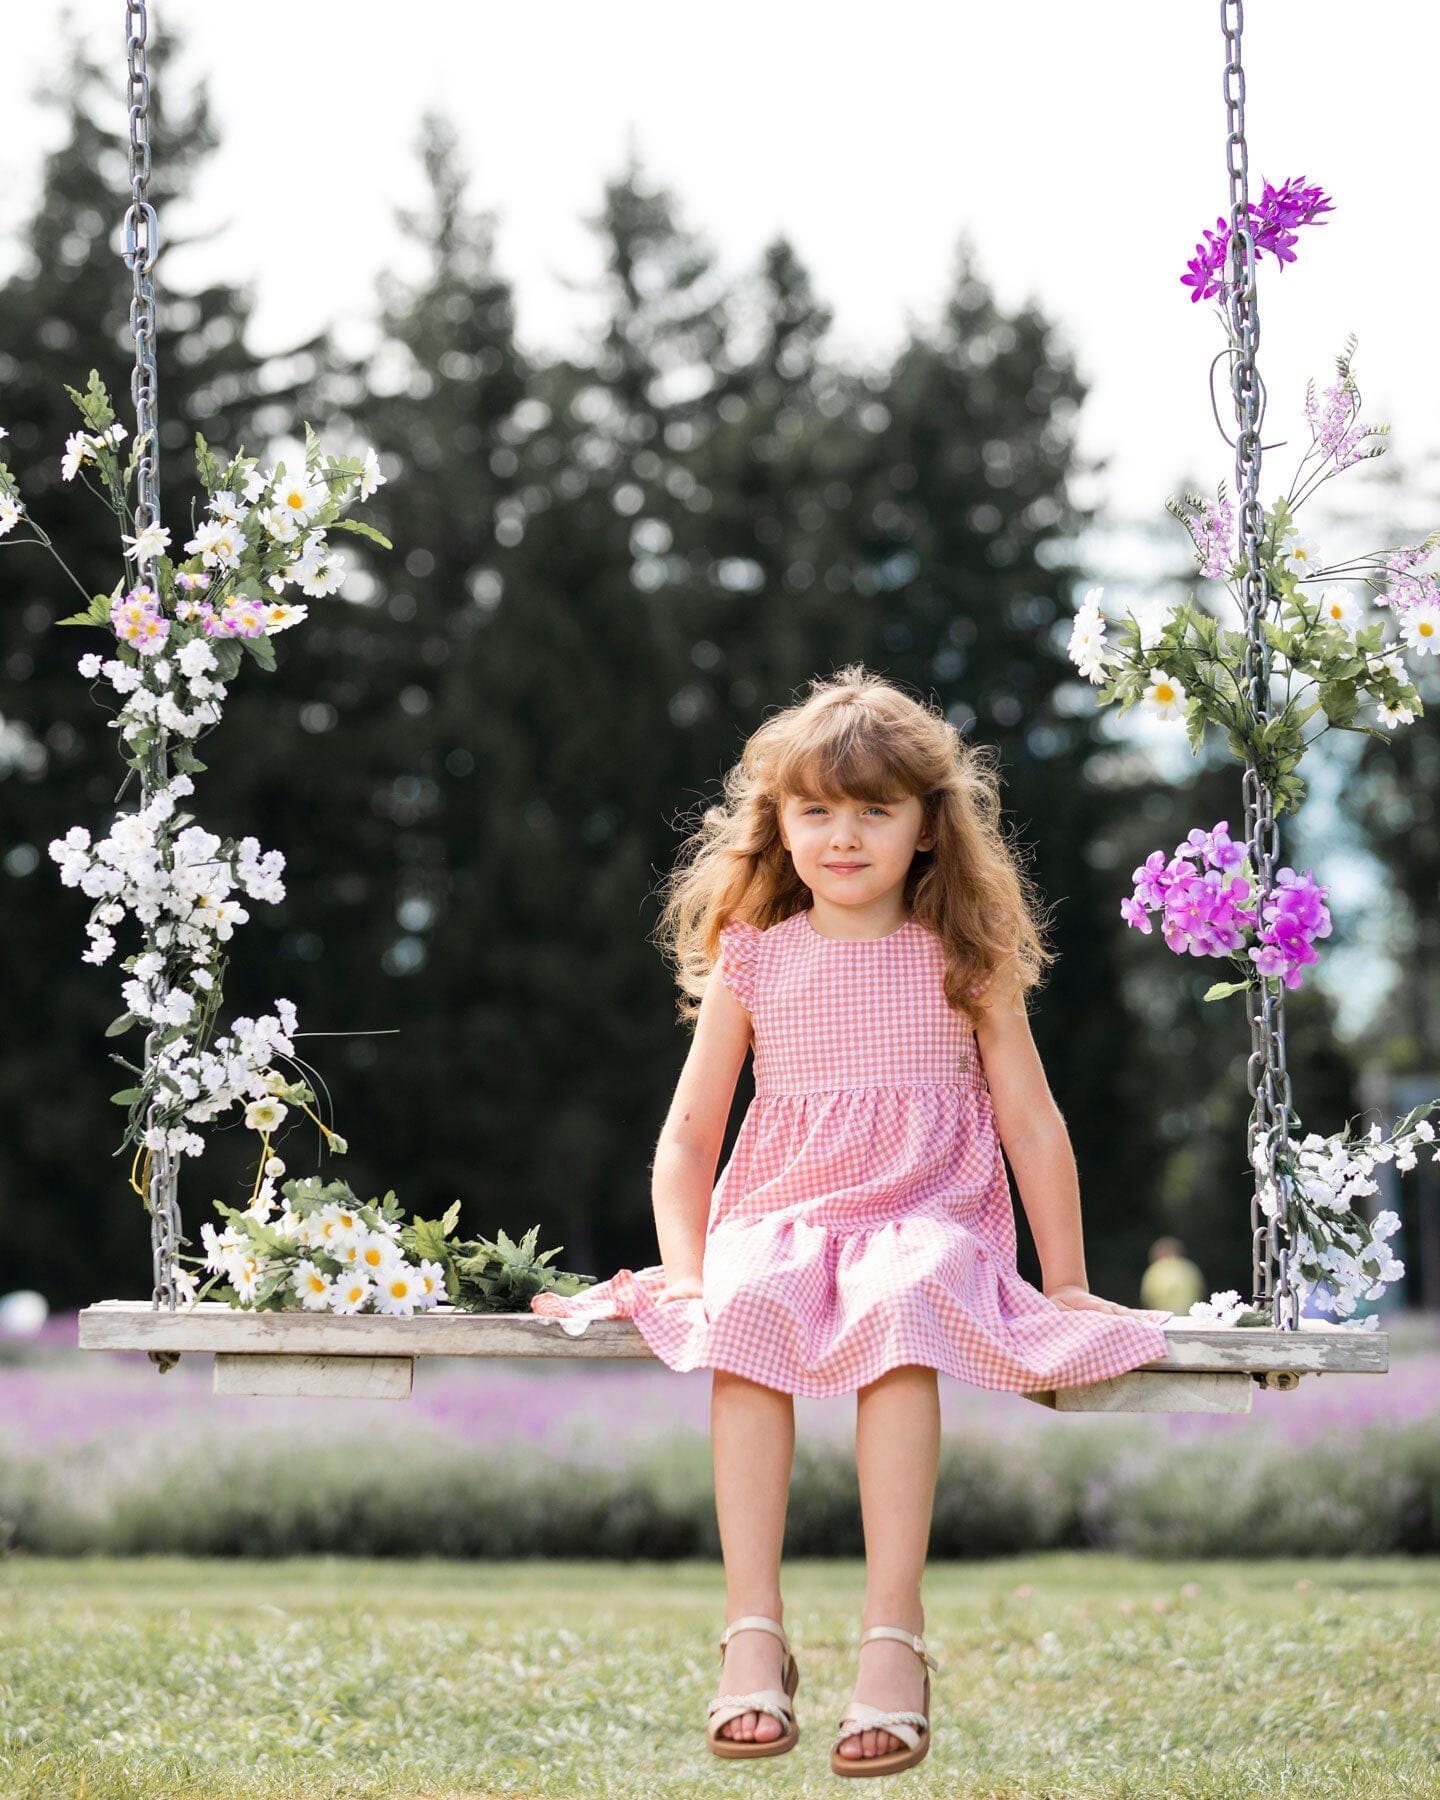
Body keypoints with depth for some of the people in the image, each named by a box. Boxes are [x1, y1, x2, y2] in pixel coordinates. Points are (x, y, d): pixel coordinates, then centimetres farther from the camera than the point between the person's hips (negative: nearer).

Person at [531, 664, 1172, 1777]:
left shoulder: (963, 958, 8)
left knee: (899, 1307, -38)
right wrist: (685, 1265, -2)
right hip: (780, 1215, 1)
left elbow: (1031, 1122, 11)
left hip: (930, 1215, -1)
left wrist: (1067, 1283, 8)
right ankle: (754, 1634, -38)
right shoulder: (752, 960, 10)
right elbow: (688, 1134, 13)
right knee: (744, 1311, -35)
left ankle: (894, 1639, -42)